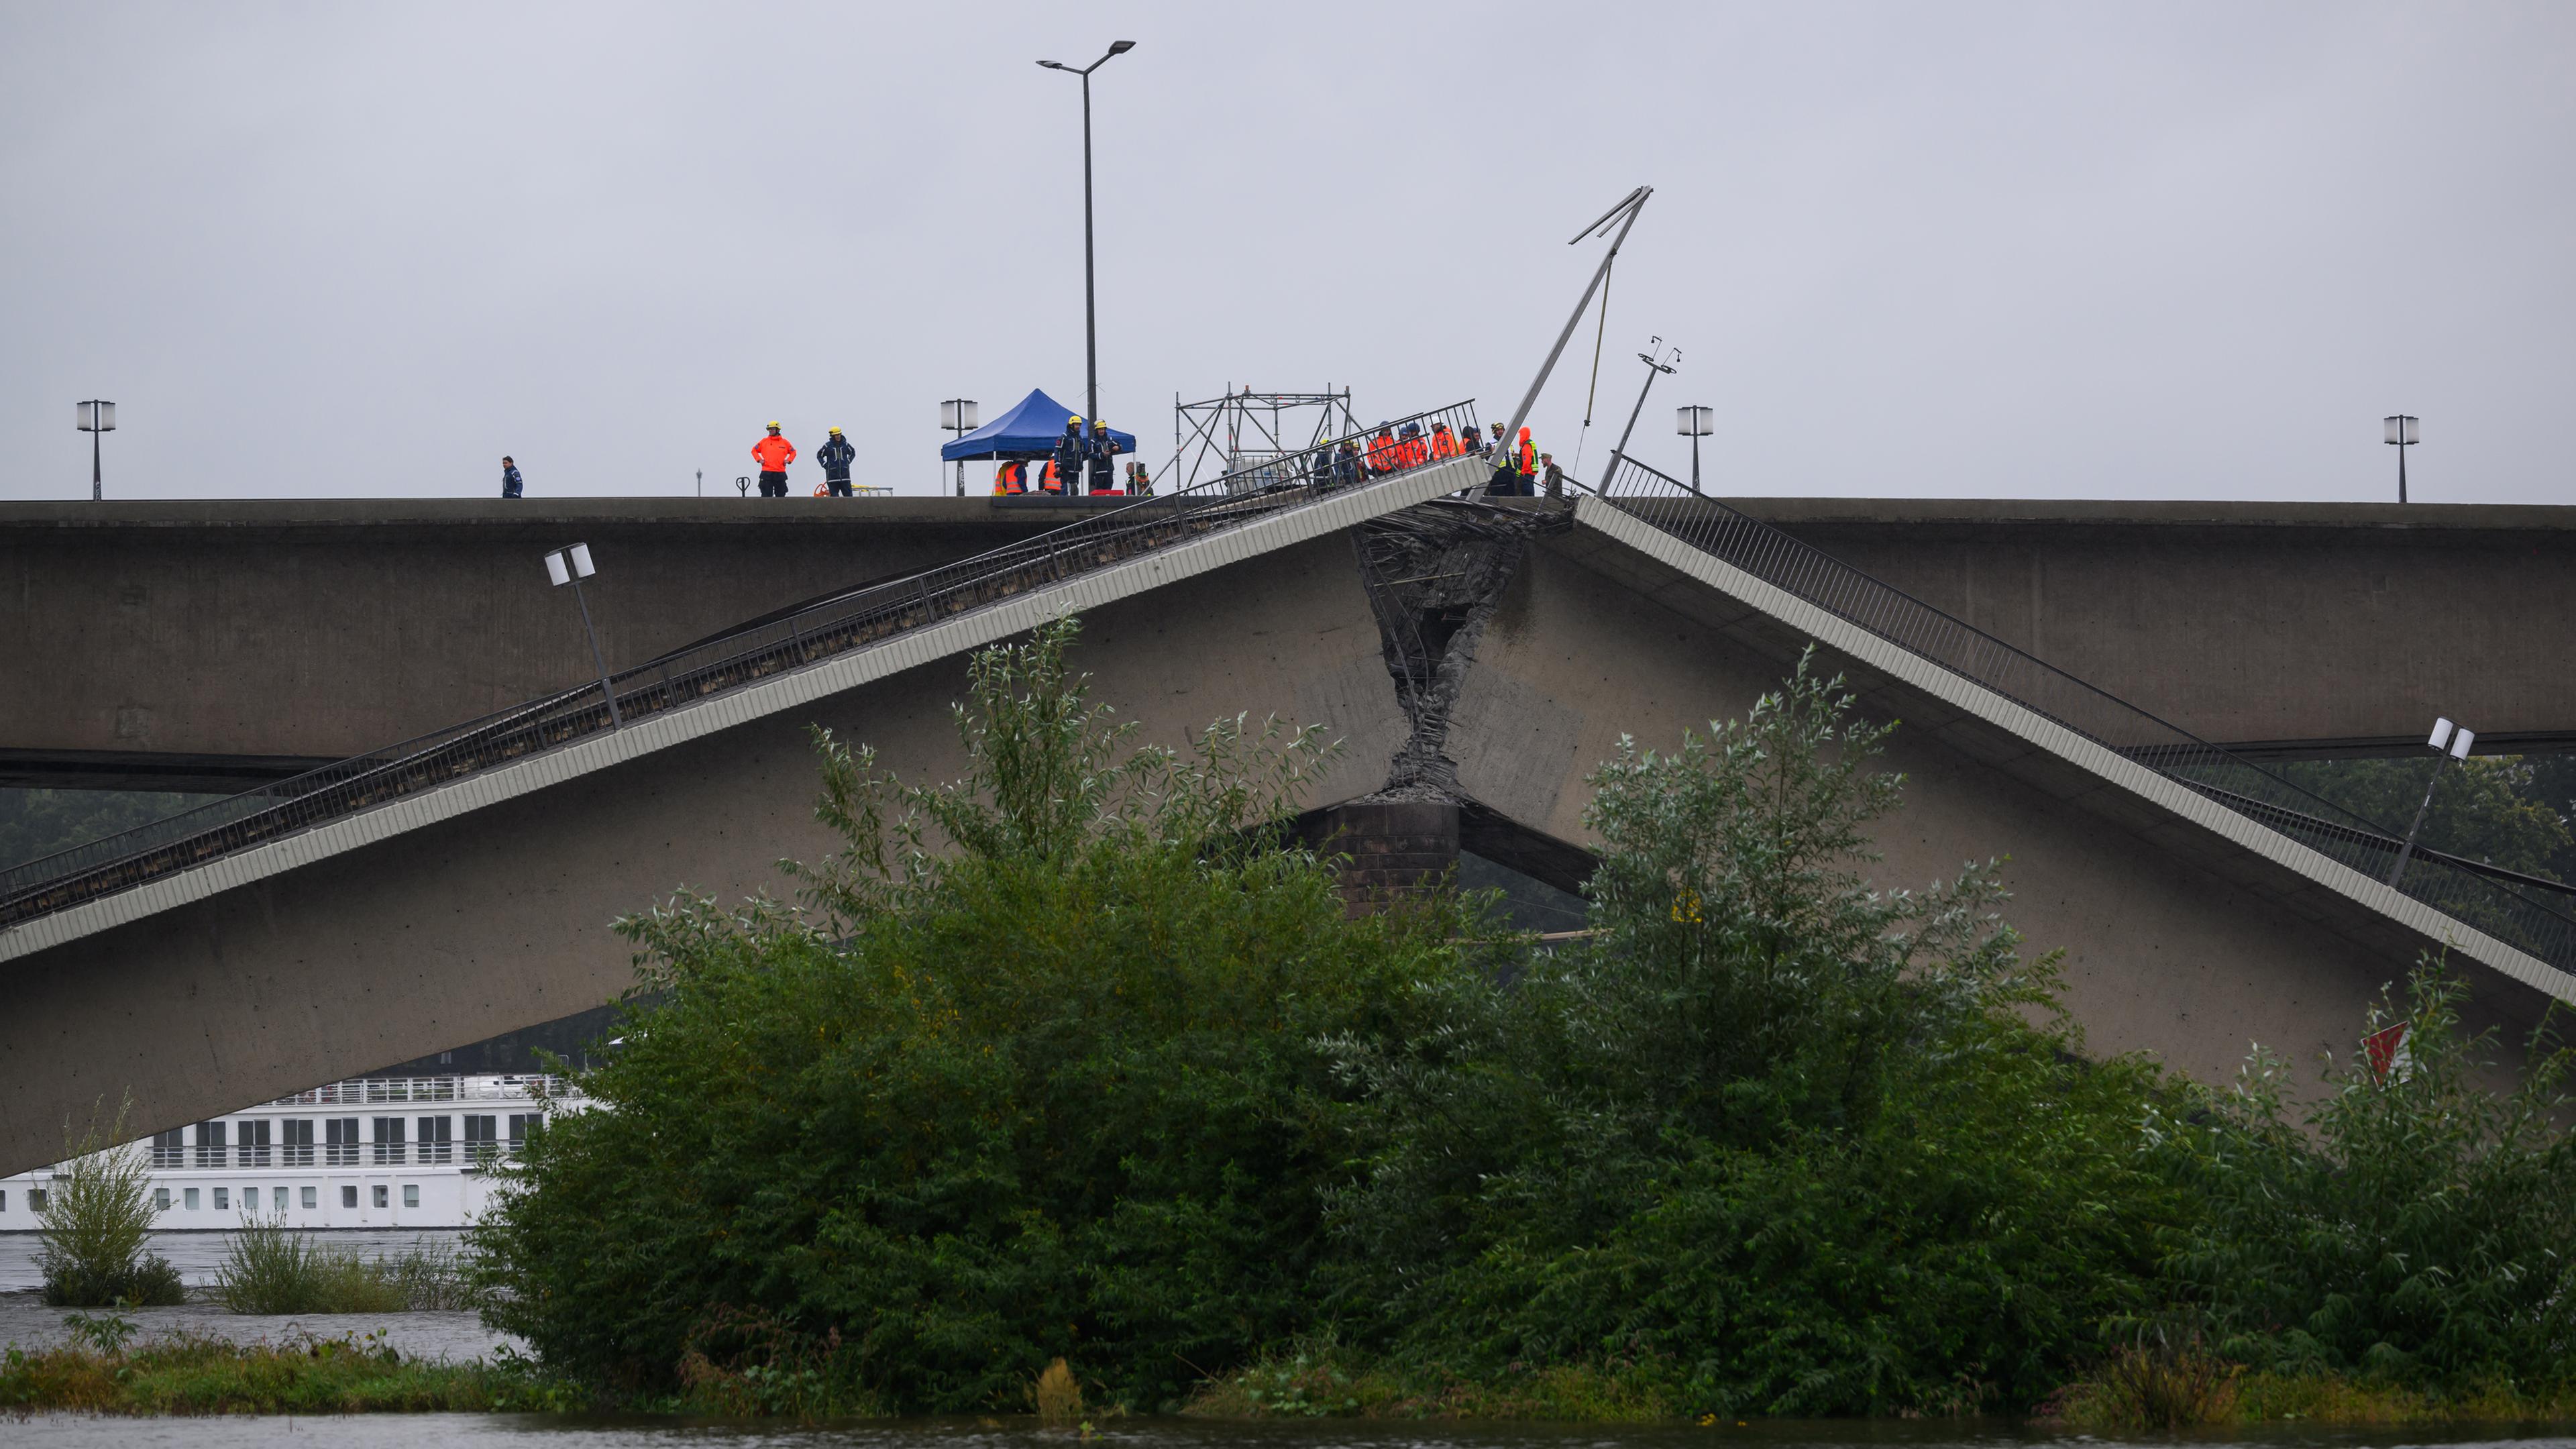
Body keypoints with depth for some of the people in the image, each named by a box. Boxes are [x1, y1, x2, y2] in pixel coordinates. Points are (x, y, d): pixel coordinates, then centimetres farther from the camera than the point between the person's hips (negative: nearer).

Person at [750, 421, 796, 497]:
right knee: (766, 496, -5)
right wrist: (759, 459, 0)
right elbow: (754, 450, 14)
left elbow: (793, 452, 19)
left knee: (781, 495, 6)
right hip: (767, 473, -1)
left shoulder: (784, 442, 7)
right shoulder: (764, 442, 5)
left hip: (780, 473, 1)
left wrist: (788, 460, 3)